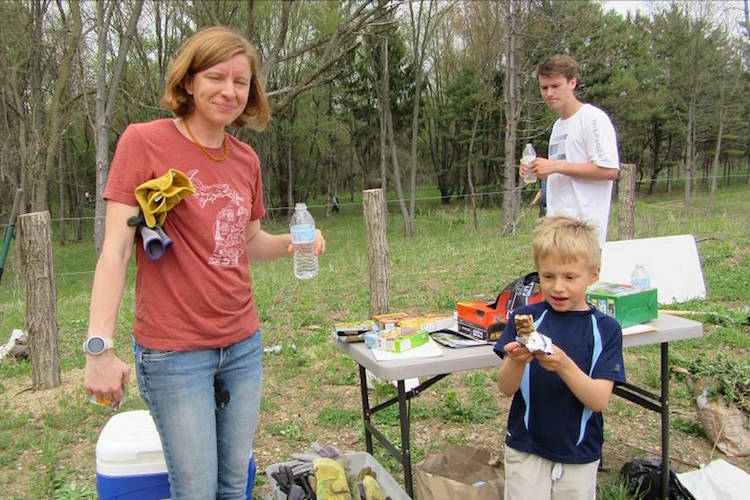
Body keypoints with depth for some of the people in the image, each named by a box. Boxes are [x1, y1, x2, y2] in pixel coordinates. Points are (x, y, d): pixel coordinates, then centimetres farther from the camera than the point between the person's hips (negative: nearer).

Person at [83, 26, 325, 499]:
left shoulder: (246, 158, 6)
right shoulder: (144, 141, -9)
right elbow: (115, 250, -12)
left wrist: (291, 241, -3)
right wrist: (100, 347, -19)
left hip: (243, 344, 5)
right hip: (174, 352, -5)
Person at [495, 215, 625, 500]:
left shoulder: (605, 329, -8)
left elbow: (599, 400, -15)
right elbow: (506, 389, -8)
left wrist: (564, 365, -32)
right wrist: (516, 361, -29)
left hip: (579, 455, 0)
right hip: (526, 449, 0)